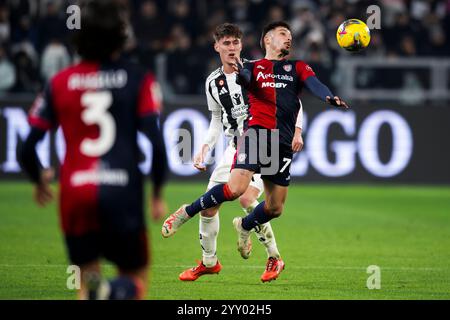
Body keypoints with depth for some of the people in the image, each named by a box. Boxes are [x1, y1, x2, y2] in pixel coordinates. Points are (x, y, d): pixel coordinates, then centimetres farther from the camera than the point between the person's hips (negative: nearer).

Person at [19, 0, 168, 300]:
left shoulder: (59, 83, 8)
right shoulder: (138, 80, 2)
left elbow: (28, 150, 6)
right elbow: (156, 141, -7)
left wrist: (39, 180, 27)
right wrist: (158, 193, 6)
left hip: (75, 195, 2)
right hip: (123, 195, -2)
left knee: (88, 279, 15)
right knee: (136, 280, 9)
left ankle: (93, 289, -21)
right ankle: (114, 292, -27)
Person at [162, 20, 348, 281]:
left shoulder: (298, 67, 17)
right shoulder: (254, 67, 11)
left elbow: (313, 83, -3)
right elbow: (246, 79, -13)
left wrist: (329, 97, -26)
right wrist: (241, 73, -38)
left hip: (283, 142, 4)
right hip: (258, 132, -4)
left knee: (275, 208, 9)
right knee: (236, 189, -23)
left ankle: (244, 226, 40)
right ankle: (187, 213, -3)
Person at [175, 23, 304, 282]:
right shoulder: (213, 83, 7)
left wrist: (296, 131, -16)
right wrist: (206, 148, 7)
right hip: (236, 148, 6)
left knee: (247, 198, -26)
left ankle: (274, 257, -9)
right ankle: (209, 263, 23)